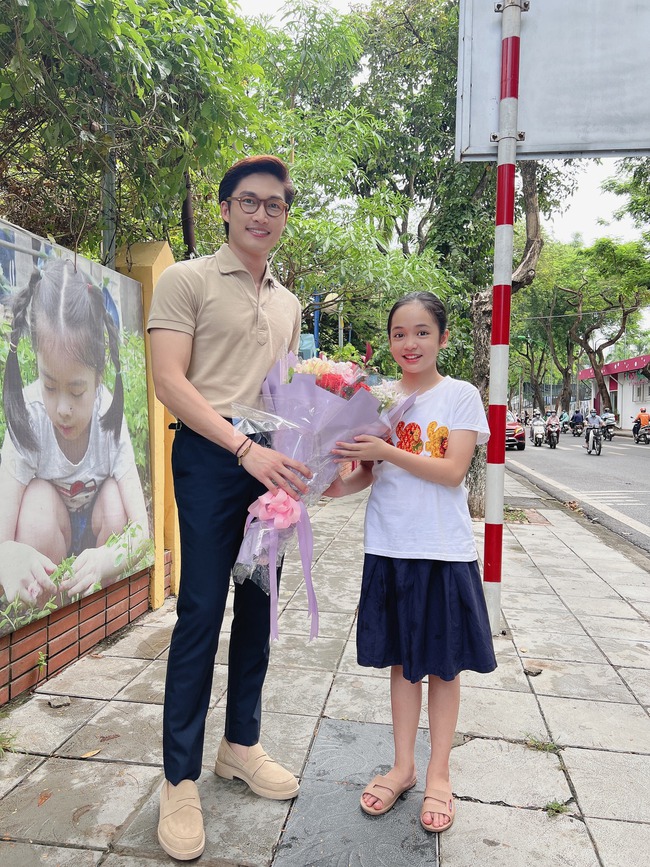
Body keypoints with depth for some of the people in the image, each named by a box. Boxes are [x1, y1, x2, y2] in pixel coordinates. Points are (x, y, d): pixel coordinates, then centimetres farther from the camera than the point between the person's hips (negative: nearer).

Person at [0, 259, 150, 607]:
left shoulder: (109, 417, -23)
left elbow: (140, 529, -23)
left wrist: (103, 560, -45)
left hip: (95, 537, 2)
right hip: (43, 539, -1)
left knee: (114, 498, -27)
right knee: (39, 499, -30)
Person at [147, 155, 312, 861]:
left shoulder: (287, 303, 18)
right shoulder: (187, 280, 0)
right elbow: (169, 381, -10)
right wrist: (246, 448, -20)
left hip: (273, 463, 6)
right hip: (210, 457, -6)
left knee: (259, 607, 12)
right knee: (202, 611, -2)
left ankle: (240, 743, 31)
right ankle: (180, 777, 15)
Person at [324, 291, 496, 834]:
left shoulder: (461, 395, -4)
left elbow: (453, 471, -14)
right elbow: (368, 472, 7)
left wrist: (386, 451, -24)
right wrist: (338, 486, -14)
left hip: (444, 550, -3)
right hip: (391, 547, 3)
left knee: (444, 664, 11)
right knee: (402, 660, 15)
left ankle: (439, 774, 29)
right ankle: (404, 765, 33)